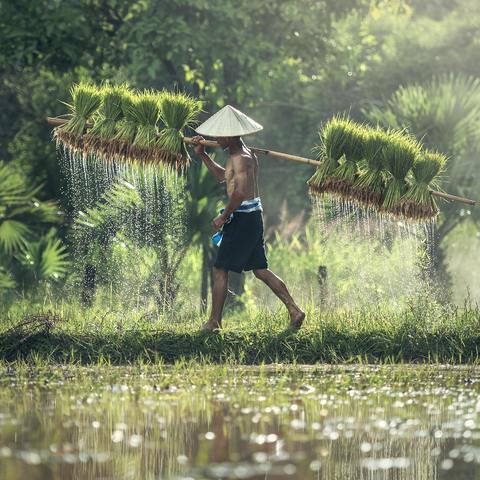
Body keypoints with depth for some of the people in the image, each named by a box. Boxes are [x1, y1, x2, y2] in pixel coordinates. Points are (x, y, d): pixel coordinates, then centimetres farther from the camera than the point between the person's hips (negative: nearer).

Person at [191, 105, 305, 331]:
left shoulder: (240, 158, -16)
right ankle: (294, 310, 8)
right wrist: (202, 155, 25)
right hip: (253, 215, 10)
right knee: (260, 270, 13)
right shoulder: (247, 154, 16)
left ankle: (214, 322, 2)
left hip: (243, 217, -10)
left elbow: (240, 192, -27)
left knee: (220, 269, -2)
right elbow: (222, 176, 31)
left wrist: (224, 216, -17)